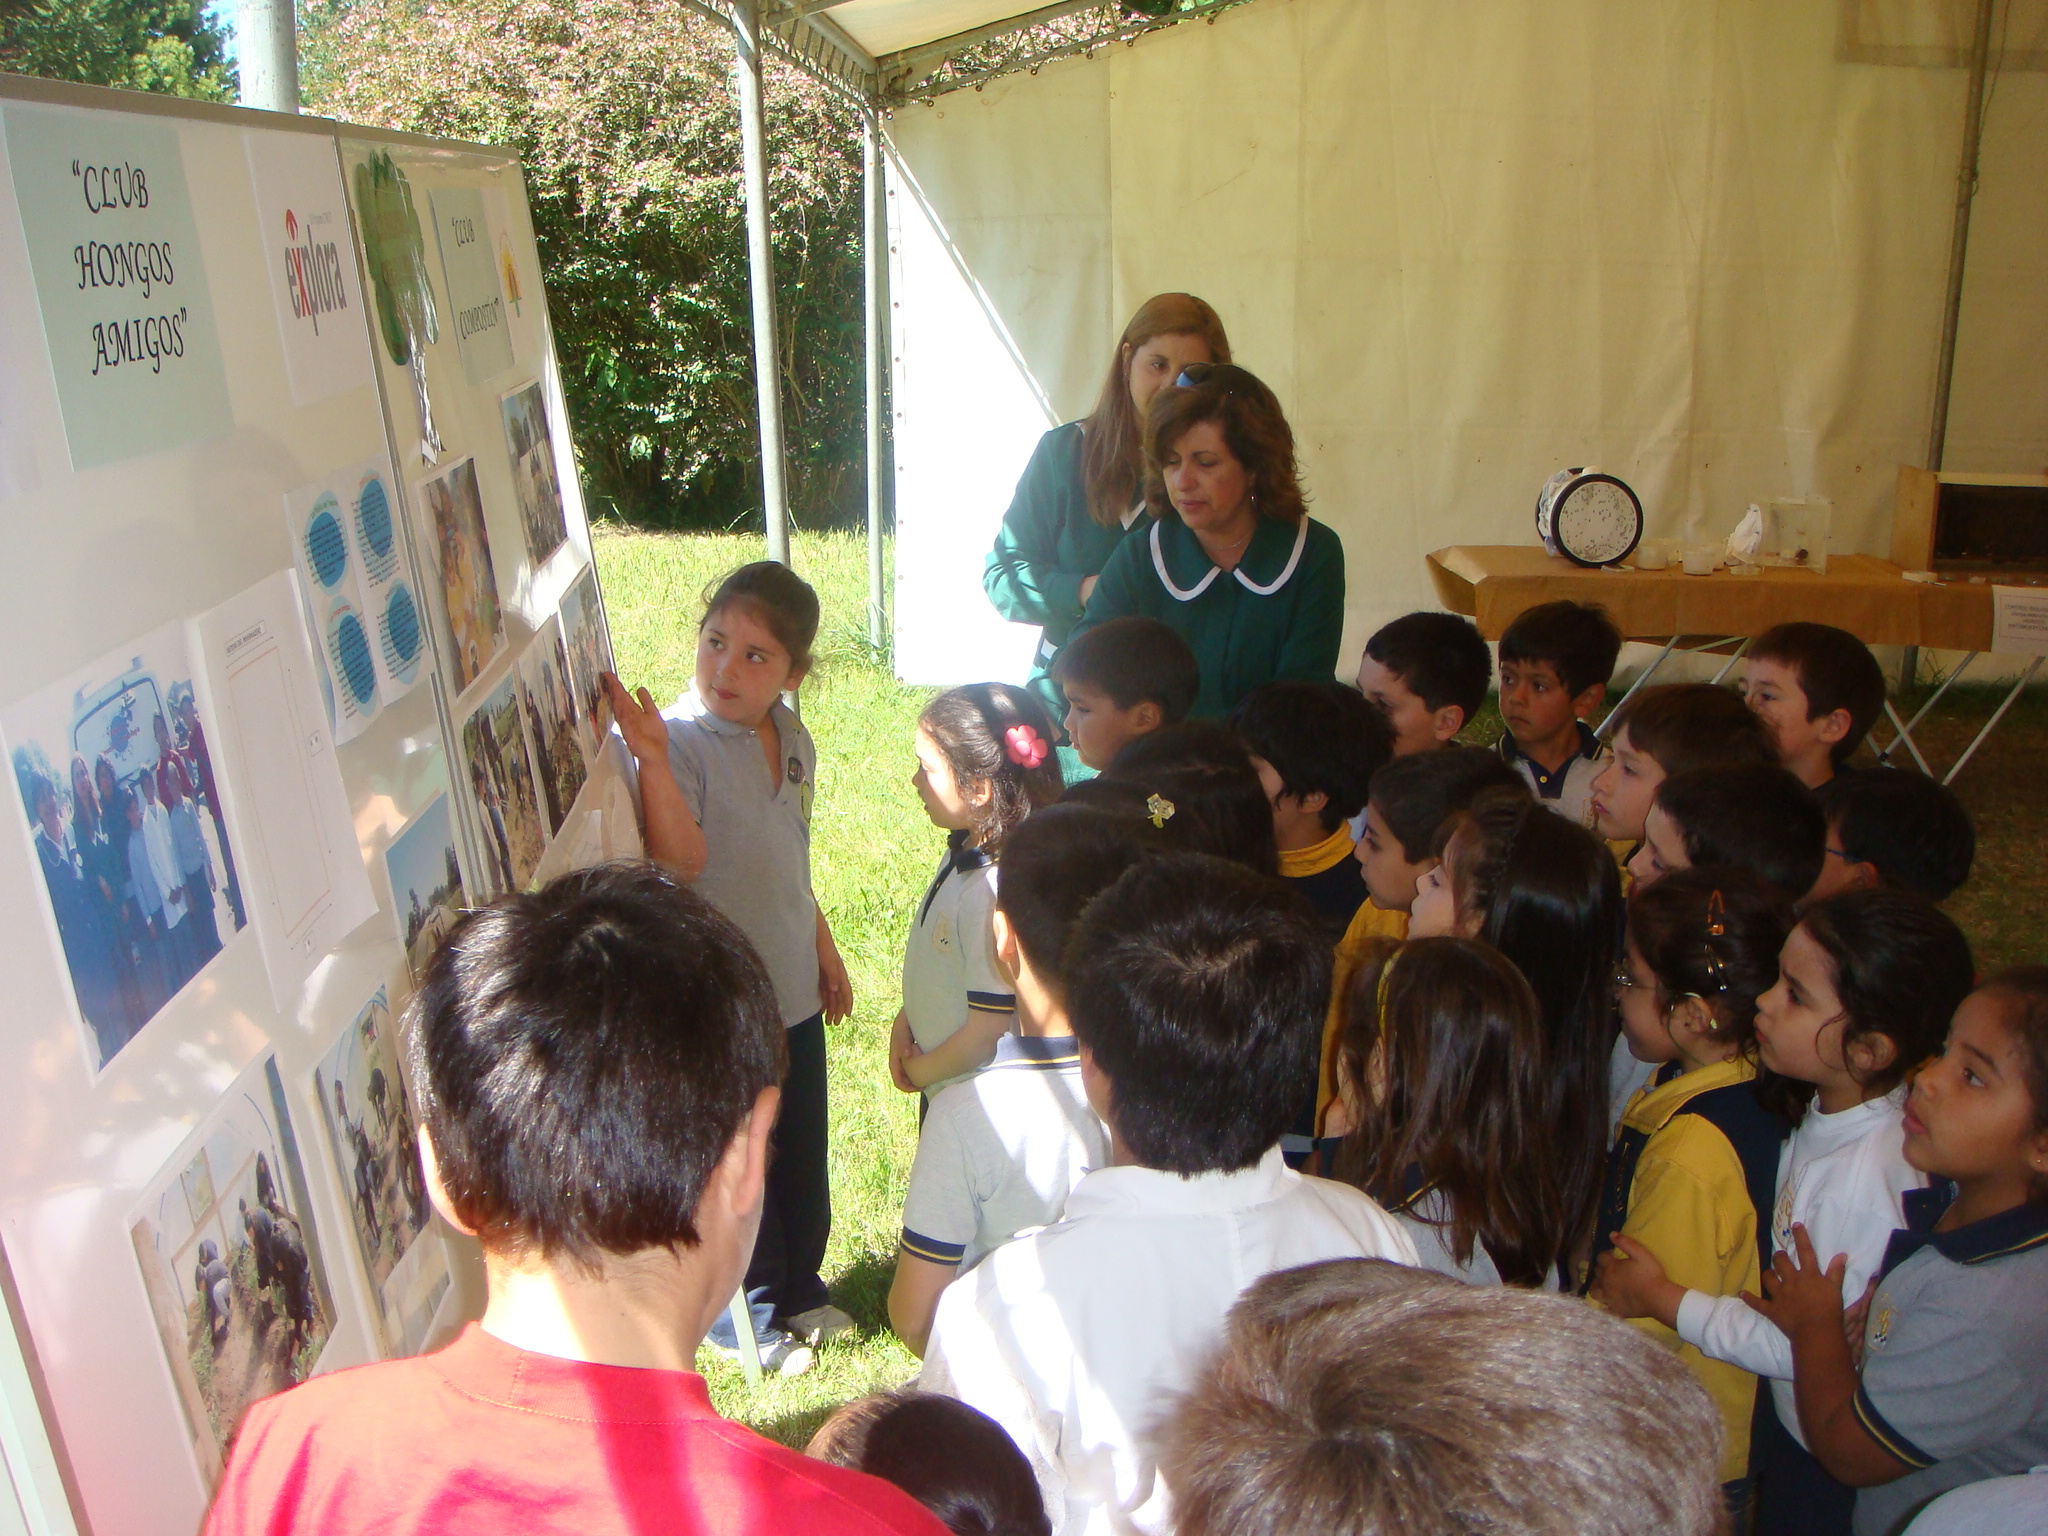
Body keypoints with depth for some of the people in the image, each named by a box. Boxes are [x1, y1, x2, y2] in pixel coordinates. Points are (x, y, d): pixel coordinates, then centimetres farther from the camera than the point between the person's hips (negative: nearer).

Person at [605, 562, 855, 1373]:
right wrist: (650, 759, -49)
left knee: (802, 1153, 22)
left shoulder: (791, 737, 2)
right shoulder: (678, 740, -21)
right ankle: (747, 1316, 33)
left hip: (794, 991, 7)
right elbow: (681, 858, -38)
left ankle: (799, 1289, 45)